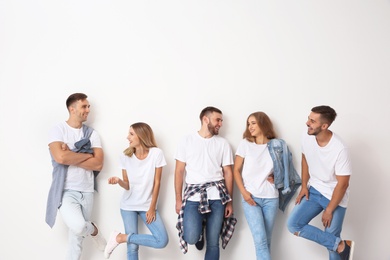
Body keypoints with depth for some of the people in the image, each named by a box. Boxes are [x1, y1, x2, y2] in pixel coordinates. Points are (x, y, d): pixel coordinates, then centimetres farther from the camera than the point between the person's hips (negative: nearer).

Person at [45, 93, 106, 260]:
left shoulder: (92, 133, 6)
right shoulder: (58, 130, -5)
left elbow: (98, 164, -5)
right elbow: (61, 157, -22)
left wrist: (71, 156, -13)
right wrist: (87, 155, -9)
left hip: (86, 191, 4)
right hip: (66, 191, -4)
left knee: (77, 239, 9)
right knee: (78, 226, -26)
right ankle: (94, 231, 8)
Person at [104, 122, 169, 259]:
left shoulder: (156, 153, -12)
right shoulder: (125, 156, -5)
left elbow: (157, 183, -7)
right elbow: (127, 185, -3)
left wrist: (152, 208, -6)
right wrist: (118, 181, -25)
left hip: (148, 205, 0)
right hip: (128, 206, 0)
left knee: (162, 241, -15)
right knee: (132, 246, -7)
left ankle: (120, 238, -3)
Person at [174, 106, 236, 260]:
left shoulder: (223, 143, 10)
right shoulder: (187, 140, 5)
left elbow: (228, 172, 9)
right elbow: (179, 171, 4)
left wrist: (229, 201, 4)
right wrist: (178, 199, -1)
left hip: (216, 196, 1)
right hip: (193, 195, -1)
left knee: (213, 243, 1)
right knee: (190, 238, -15)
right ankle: (199, 229, 20)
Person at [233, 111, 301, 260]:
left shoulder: (277, 145, 4)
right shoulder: (245, 144, 1)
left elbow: (285, 169, 17)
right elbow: (236, 170, 3)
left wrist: (276, 178, -3)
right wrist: (243, 192, -9)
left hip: (271, 198, 2)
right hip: (250, 198, -2)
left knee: (266, 241, 7)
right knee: (261, 241, -10)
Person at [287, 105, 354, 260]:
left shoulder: (339, 149, -28)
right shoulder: (306, 137, -11)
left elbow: (343, 184, -21)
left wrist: (329, 210, -15)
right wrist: (304, 186, 5)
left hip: (334, 197, -5)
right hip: (314, 191, 6)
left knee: (330, 238, -4)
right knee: (293, 225, -7)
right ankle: (341, 245, -2)